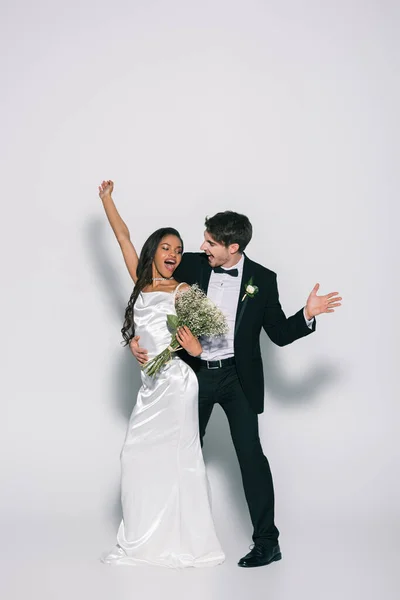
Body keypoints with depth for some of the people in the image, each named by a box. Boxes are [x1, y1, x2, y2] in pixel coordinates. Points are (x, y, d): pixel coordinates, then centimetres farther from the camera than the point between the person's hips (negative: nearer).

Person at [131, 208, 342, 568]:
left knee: (251, 454, -7)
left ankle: (267, 541, 0)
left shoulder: (262, 280, -6)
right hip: (194, 373, 3)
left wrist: (307, 315, -19)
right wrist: (137, 337, -7)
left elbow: (280, 334, -1)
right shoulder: (191, 265, -4)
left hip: (237, 377, -2)